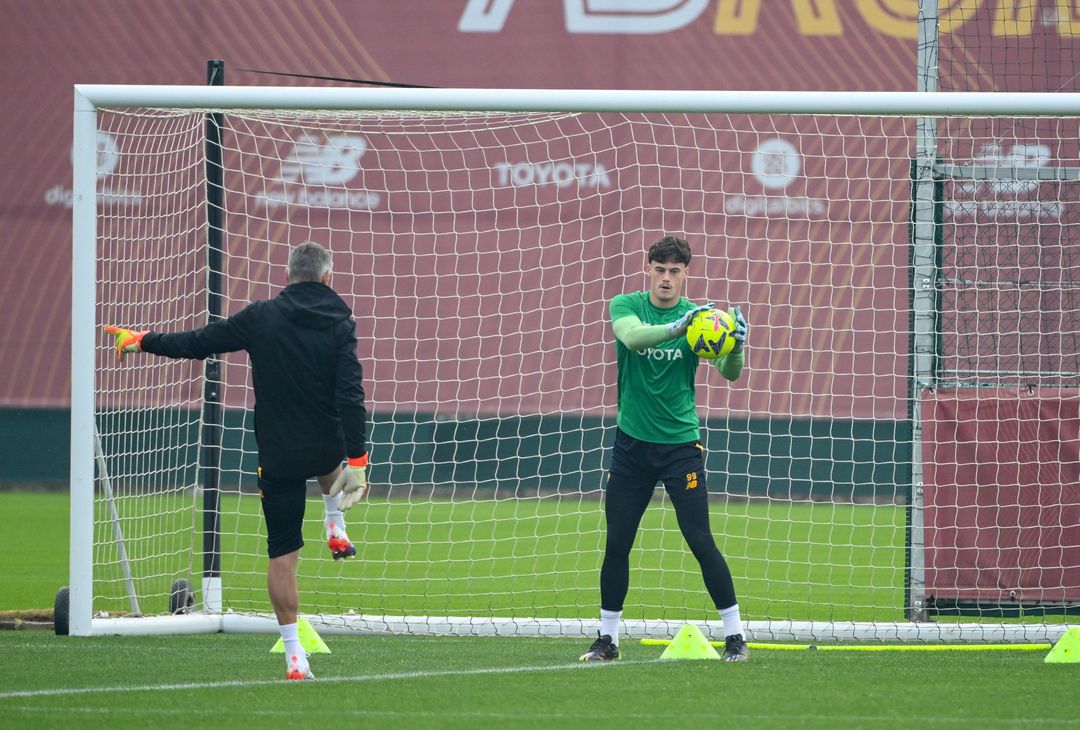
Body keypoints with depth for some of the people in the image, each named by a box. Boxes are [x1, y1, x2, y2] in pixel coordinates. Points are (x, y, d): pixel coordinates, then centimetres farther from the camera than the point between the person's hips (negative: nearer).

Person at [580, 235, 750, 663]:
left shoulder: (697, 316, -3)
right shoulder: (625, 306, -3)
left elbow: (730, 374, -13)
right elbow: (632, 336, -26)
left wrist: (736, 346, -35)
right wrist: (677, 326, -44)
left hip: (680, 445, -1)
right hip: (631, 443, 1)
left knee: (701, 542, -8)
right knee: (616, 544, 4)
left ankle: (735, 637, -1)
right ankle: (607, 640, 16)